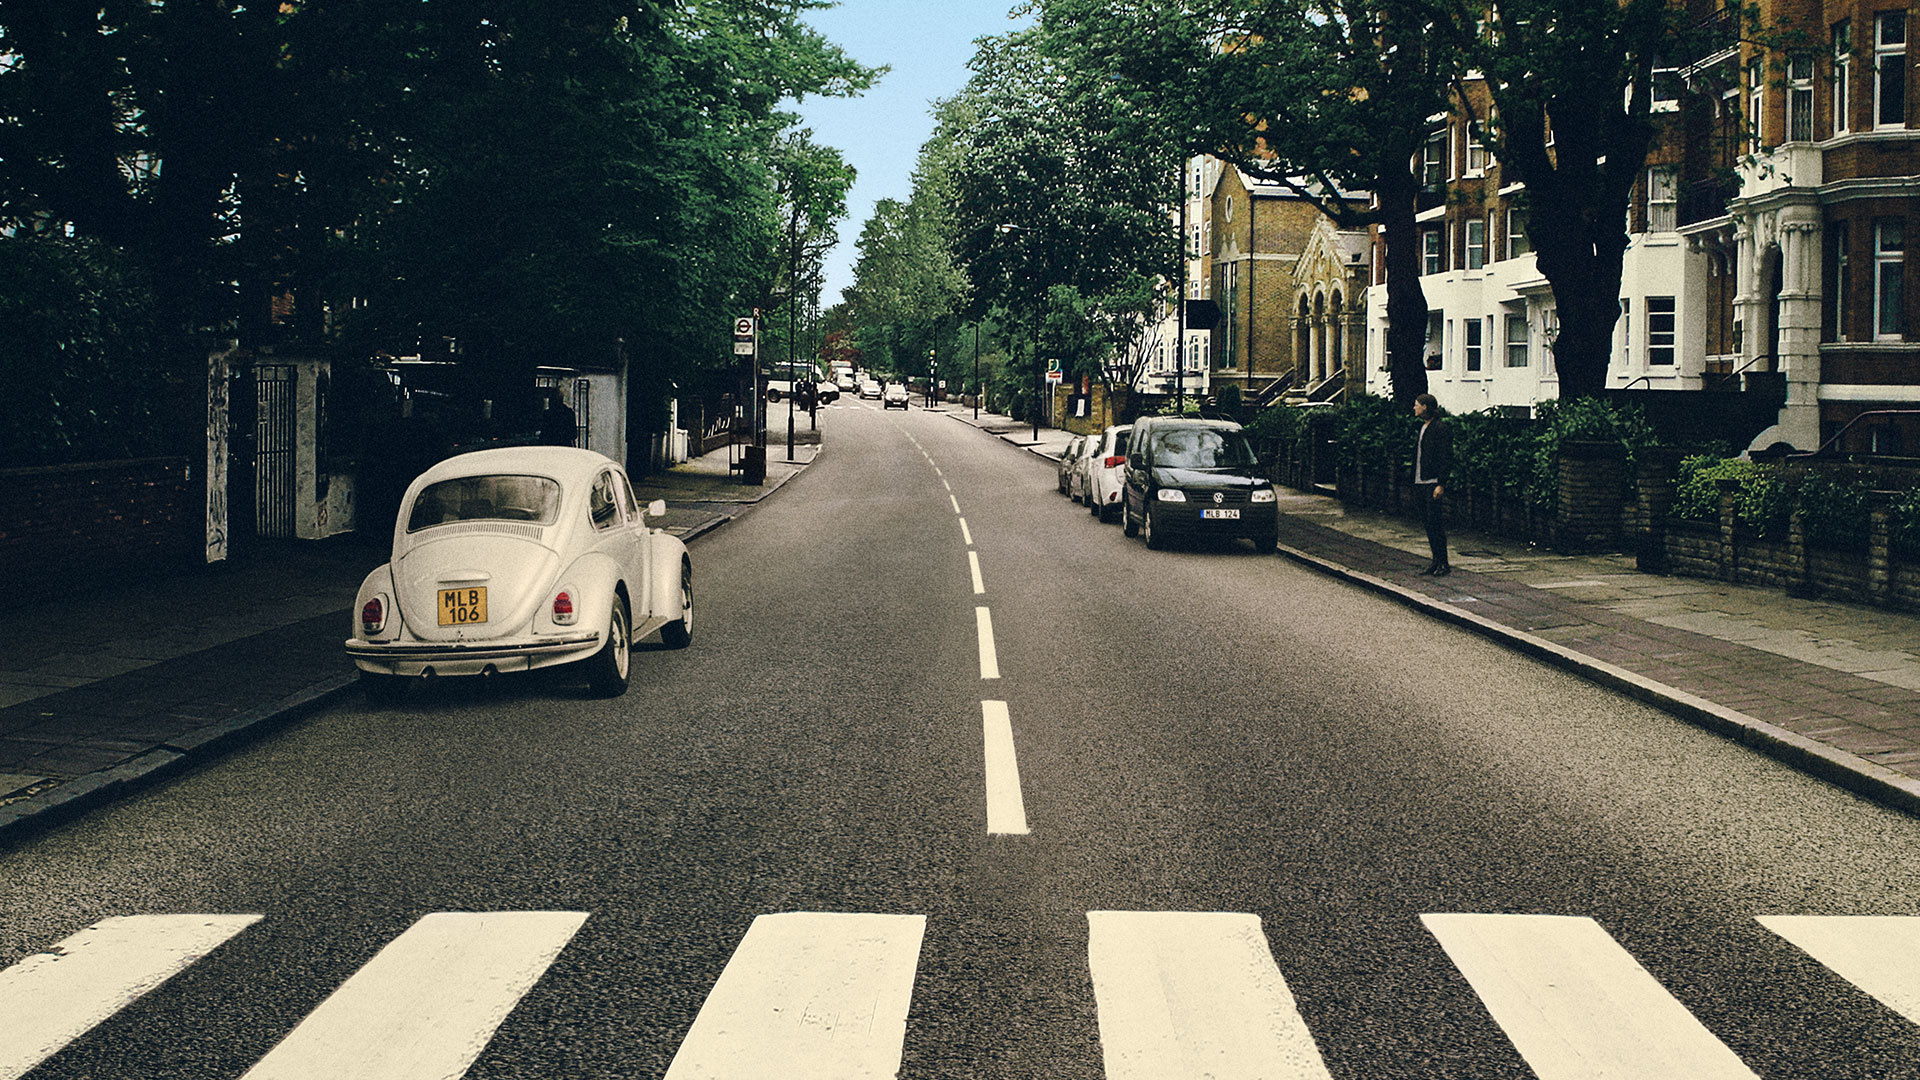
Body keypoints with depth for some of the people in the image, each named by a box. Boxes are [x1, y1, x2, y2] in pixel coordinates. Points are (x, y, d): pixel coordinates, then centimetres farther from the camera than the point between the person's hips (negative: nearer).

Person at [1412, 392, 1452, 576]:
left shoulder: (1441, 428, -11)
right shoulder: (1422, 427, 16)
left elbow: (1446, 458, -15)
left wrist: (1441, 484, -19)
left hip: (1434, 484, -9)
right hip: (1422, 483, 9)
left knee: (1435, 523, -8)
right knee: (1427, 521, 10)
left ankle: (1444, 564, -3)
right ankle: (1436, 560, 17)